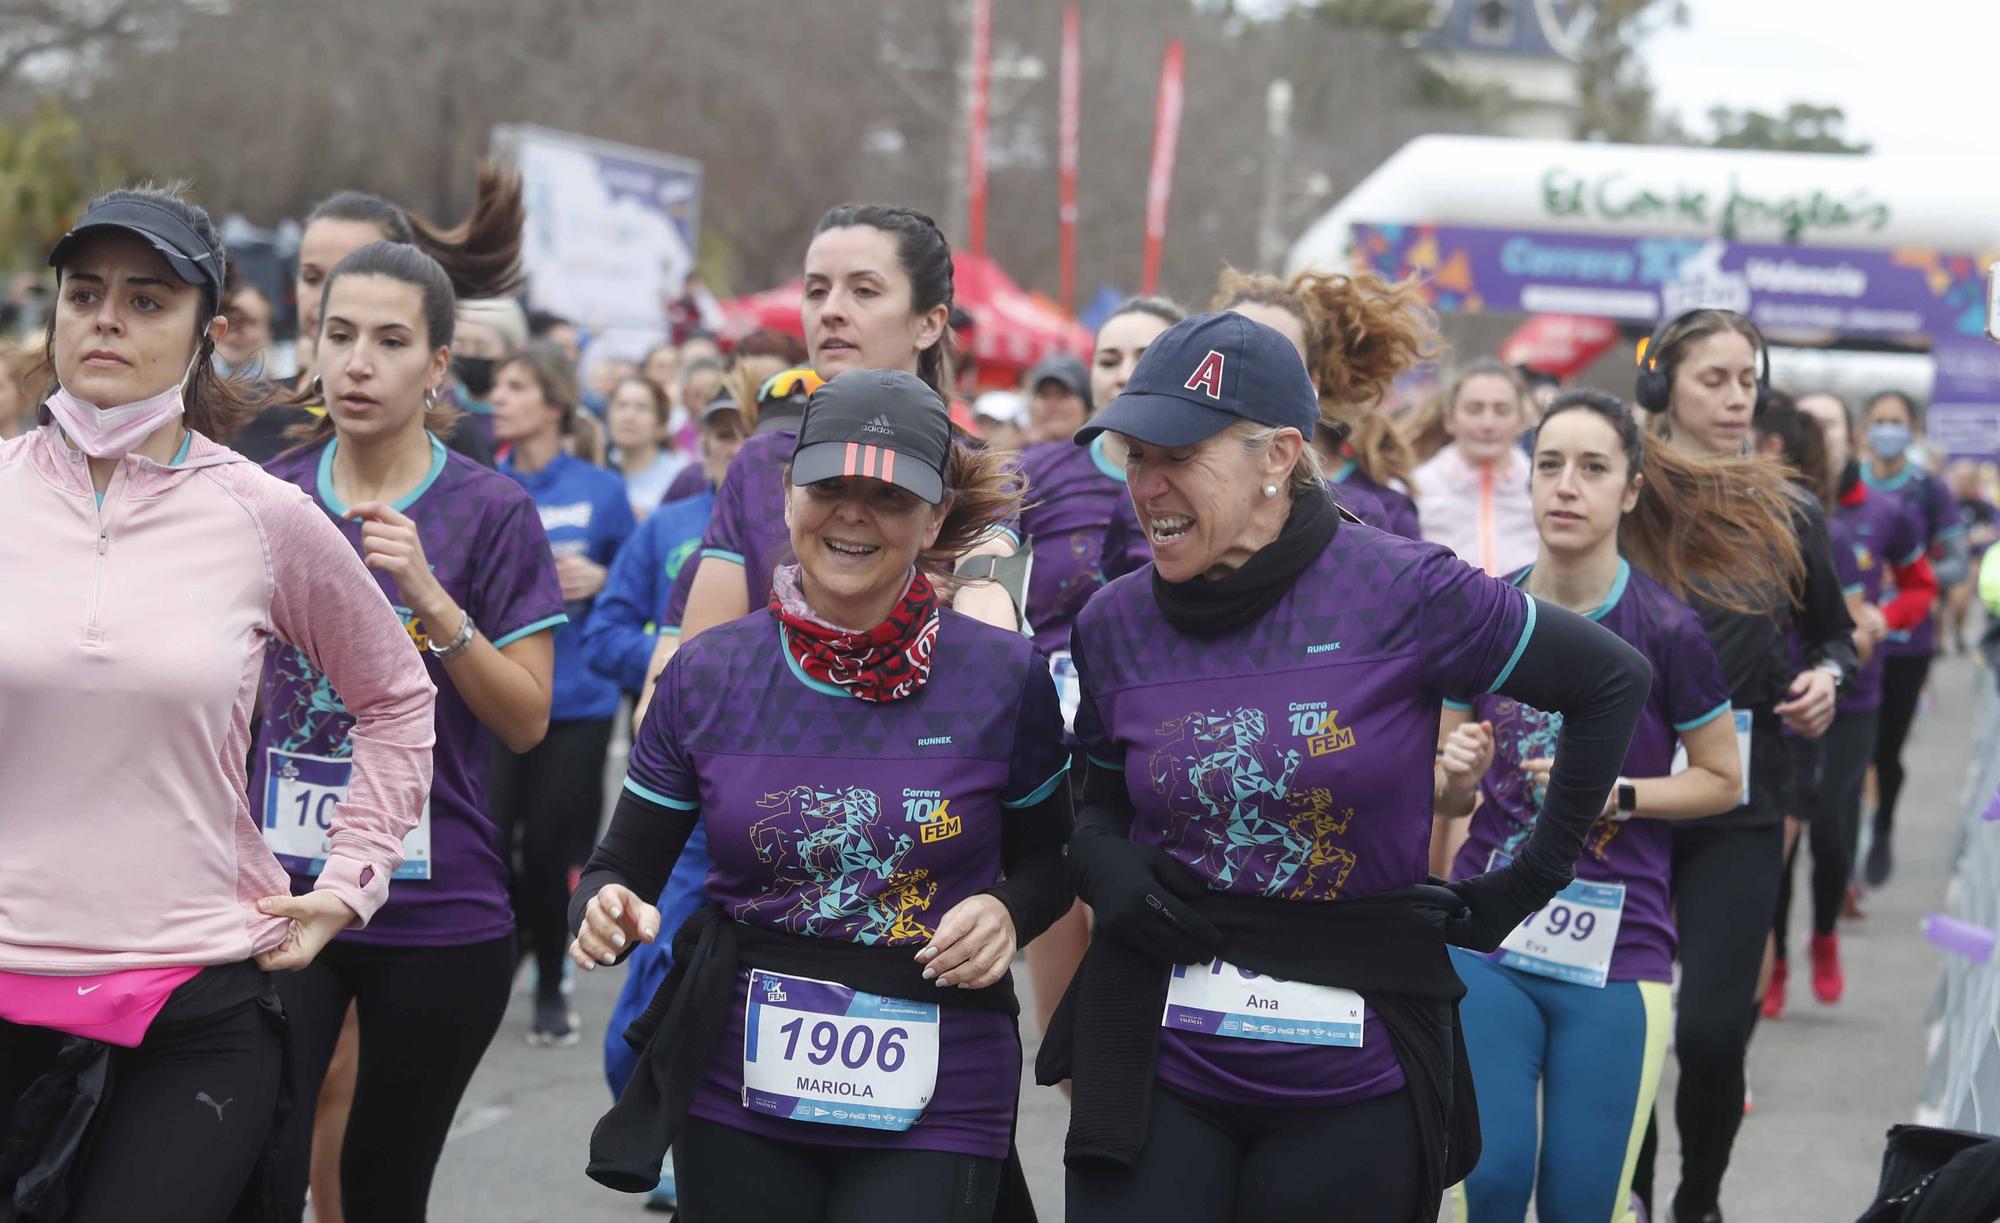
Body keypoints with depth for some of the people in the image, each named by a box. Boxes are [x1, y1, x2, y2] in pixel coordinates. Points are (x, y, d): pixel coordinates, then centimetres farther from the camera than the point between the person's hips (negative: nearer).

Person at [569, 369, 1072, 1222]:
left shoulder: (1004, 679, -4)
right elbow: (621, 866, 6)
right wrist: (605, 913, -16)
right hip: (741, 1092, 2)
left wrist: (1008, 912, -12)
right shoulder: (707, 676, -1)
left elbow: (1048, 857, 10)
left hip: (933, 1110, -2)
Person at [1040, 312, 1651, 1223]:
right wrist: (1102, 867, -6)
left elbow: (1612, 681, 0)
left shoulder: (1402, 593, -10)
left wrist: (1529, 882, 1)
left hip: (1352, 1073, -2)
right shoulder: (1112, 627, 1)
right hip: (1157, 1063, 2)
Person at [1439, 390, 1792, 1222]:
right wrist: (1459, 770, -12)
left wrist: (1615, 793, -12)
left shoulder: (1666, 630, -8)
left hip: (1614, 953, -2)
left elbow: (1722, 780, 4)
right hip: (1485, 934, 2)